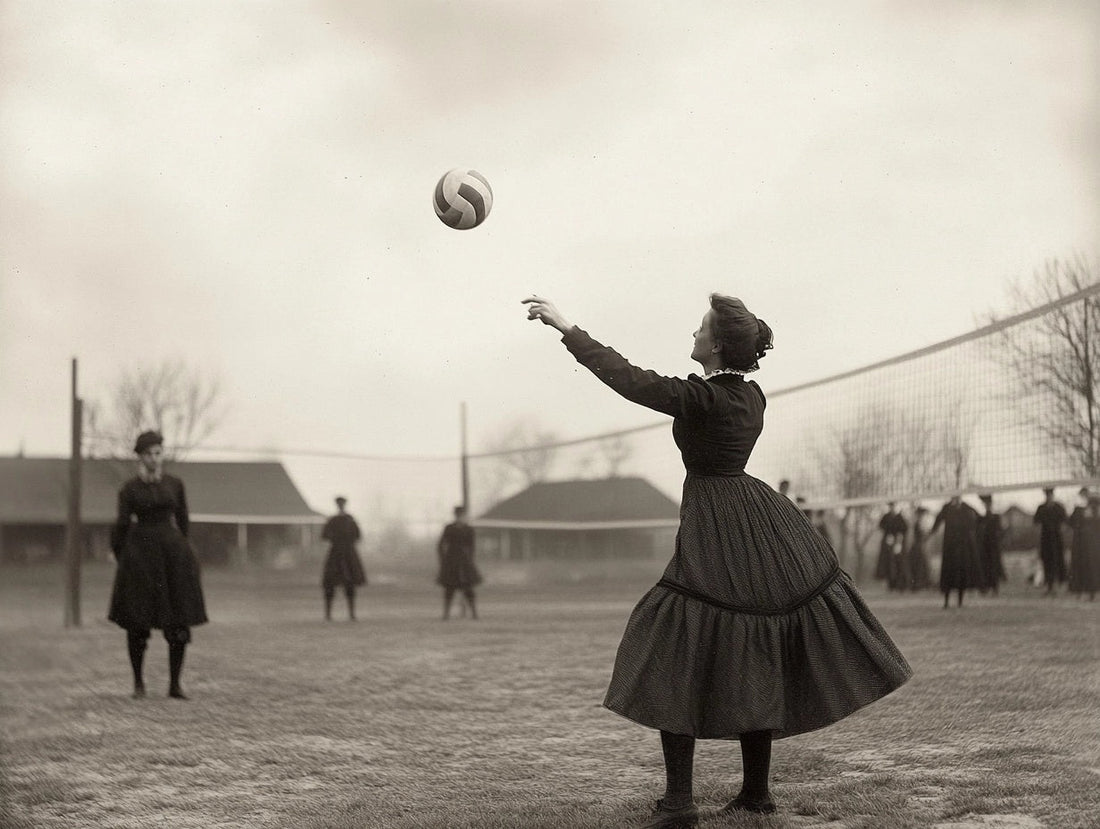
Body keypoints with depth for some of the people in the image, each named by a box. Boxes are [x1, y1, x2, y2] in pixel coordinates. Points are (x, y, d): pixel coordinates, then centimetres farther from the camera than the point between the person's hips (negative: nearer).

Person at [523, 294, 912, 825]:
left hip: (714, 532, -8)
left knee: (675, 664, -4)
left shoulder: (700, 398, -17)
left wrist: (566, 328, -10)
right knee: (755, 663, 13)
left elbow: (624, 376, -15)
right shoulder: (751, 395, 6)